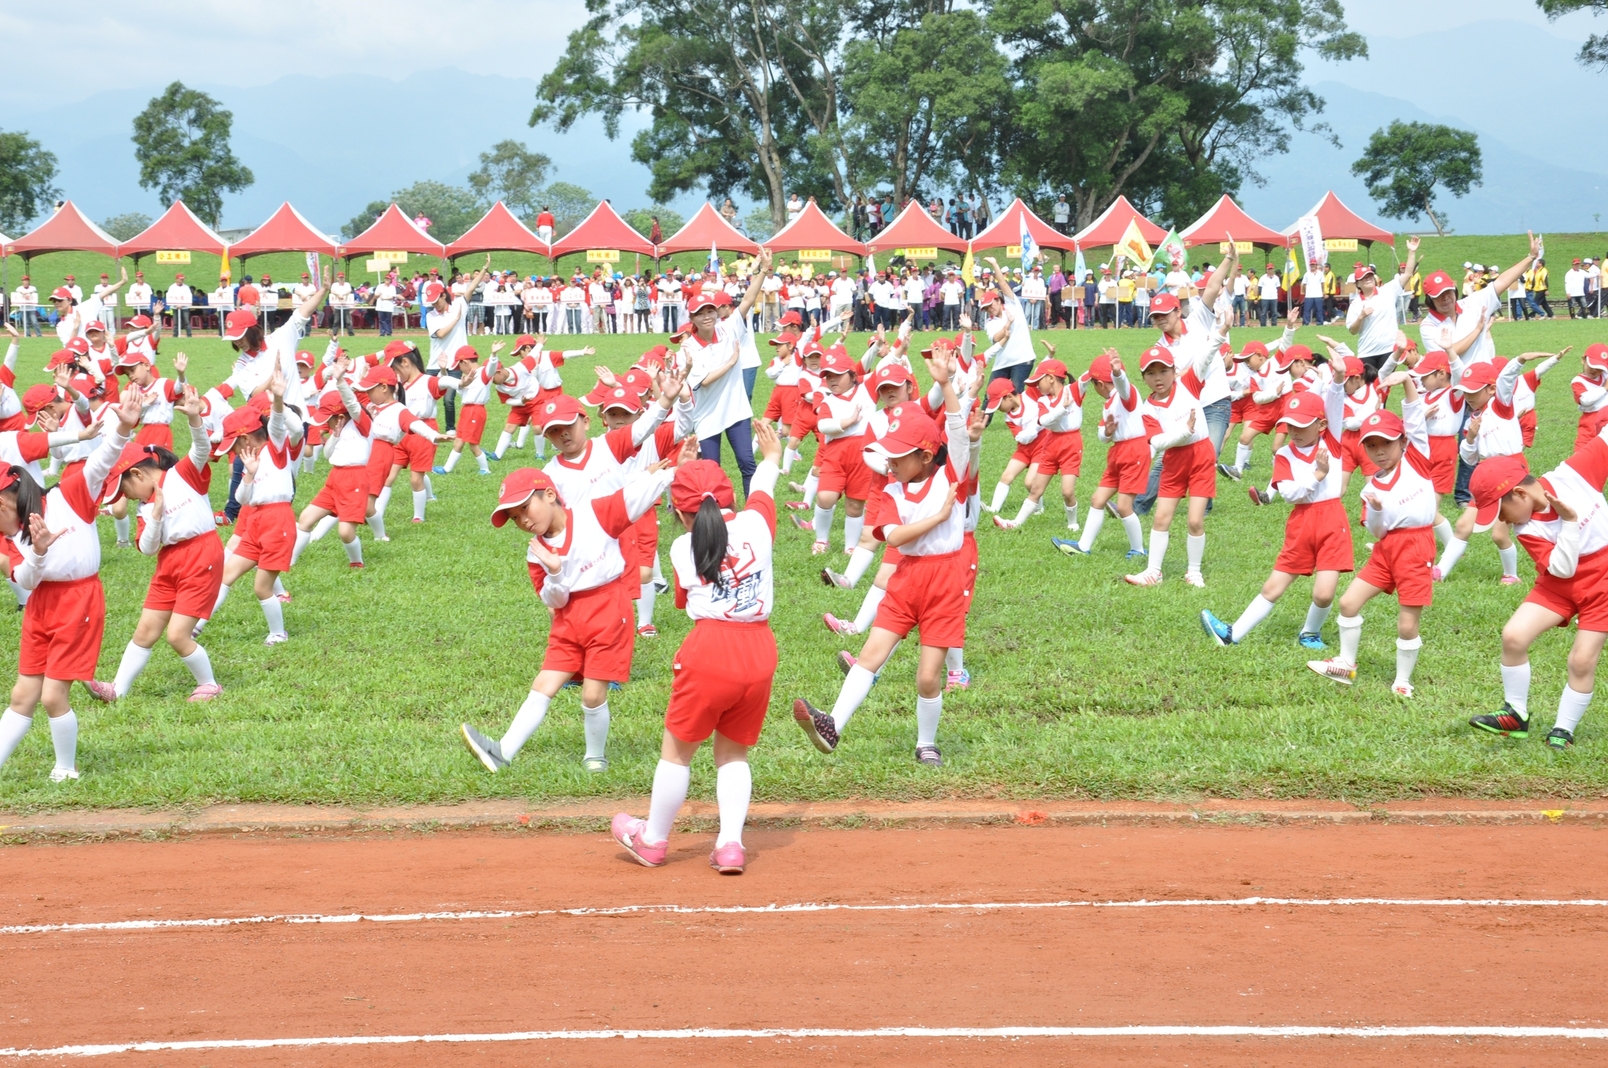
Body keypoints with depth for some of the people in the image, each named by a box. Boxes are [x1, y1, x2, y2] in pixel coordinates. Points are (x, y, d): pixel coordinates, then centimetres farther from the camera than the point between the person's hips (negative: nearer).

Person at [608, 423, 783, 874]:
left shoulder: (683, 549, 2)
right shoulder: (756, 525, 5)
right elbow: (762, 492, 26)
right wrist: (771, 457, 47)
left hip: (709, 653, -3)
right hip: (760, 655, 3)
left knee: (677, 751, 13)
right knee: (733, 753, 18)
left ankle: (653, 839, 26)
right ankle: (730, 844, 8)